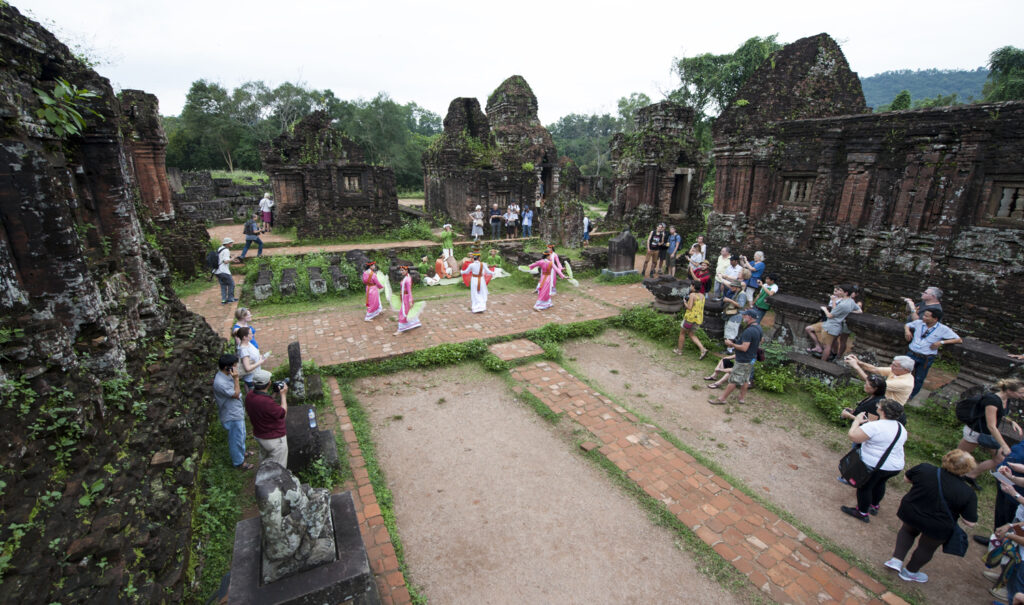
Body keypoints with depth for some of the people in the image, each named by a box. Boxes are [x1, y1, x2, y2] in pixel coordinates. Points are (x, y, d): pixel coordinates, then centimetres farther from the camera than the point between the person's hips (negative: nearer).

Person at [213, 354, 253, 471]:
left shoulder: (226, 375, -2)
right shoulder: (220, 383, -33)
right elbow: (236, 394, -25)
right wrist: (236, 379, -30)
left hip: (237, 412, 9)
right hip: (232, 417, -9)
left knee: (241, 435, 28)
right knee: (236, 439, 10)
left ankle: (241, 452, 50)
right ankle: (238, 462, 28)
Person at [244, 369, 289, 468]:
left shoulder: (249, 396, -11)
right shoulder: (267, 402, -38)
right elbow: (283, 414, -20)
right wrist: (283, 395, -11)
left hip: (258, 435, 9)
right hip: (274, 439, -9)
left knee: (264, 458, 35)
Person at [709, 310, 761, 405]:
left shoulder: (749, 331, -26)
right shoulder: (759, 329, 5)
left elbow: (744, 348, -29)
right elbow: (759, 343, 20)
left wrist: (731, 344, -17)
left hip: (743, 361, -9)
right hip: (752, 359, 9)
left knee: (733, 380, -2)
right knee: (745, 379, 19)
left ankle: (723, 399, 5)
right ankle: (742, 398, 30)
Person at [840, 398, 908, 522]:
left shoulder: (875, 426, -26)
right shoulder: (901, 428, 2)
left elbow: (853, 436, -29)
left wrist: (857, 421, -13)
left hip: (874, 465, -8)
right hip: (896, 467, 8)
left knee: (864, 487, 9)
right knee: (880, 483, 28)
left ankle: (862, 513, 21)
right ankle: (874, 506, 46)